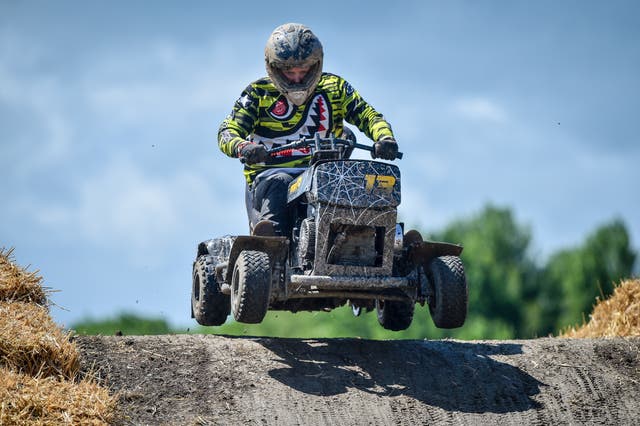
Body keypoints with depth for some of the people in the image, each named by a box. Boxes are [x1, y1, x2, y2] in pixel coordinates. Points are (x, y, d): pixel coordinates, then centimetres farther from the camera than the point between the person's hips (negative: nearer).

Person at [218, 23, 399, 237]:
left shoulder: (335, 88, 13)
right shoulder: (259, 93, 7)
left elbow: (369, 116, 6)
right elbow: (227, 132, -3)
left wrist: (385, 138, -18)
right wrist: (243, 147, -29)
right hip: (269, 173, -2)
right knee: (279, 183, -37)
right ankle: (271, 233, -61)